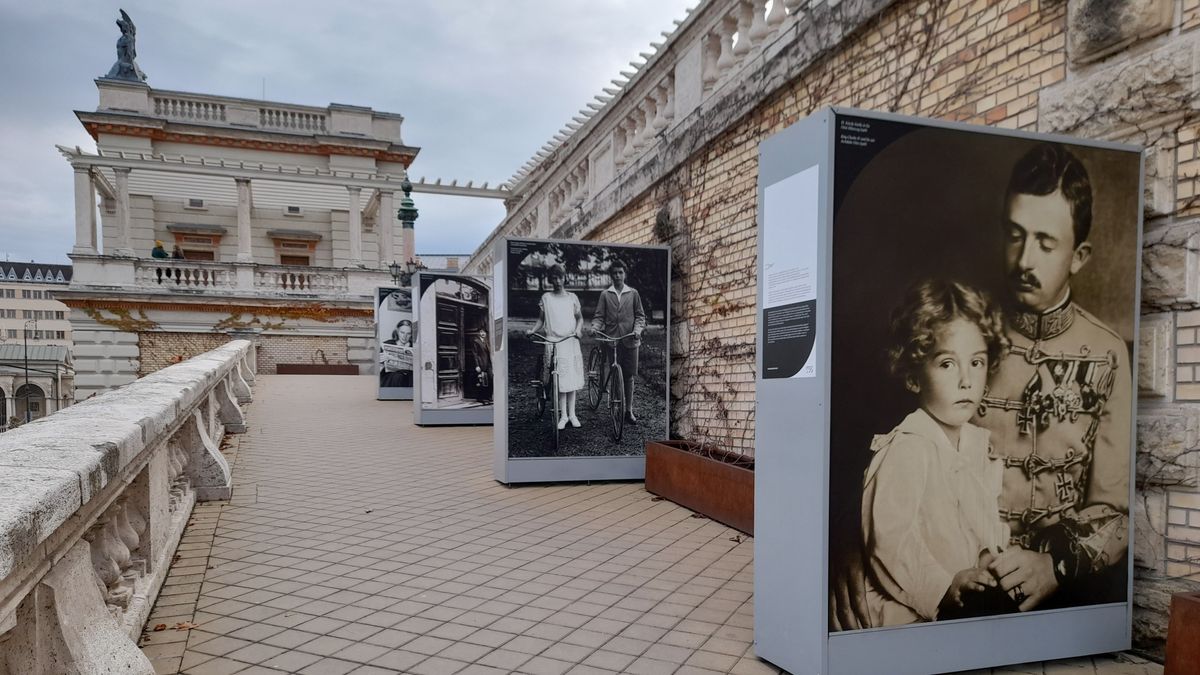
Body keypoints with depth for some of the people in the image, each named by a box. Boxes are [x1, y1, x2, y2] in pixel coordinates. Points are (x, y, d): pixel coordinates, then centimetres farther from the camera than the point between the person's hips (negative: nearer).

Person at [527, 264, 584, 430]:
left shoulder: (572, 297, 8)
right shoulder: (546, 298, 6)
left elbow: (579, 317, 14)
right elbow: (541, 319, 9)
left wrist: (578, 329, -5)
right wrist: (532, 330, -8)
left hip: (571, 341, 1)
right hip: (553, 342, -1)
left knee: (573, 377, 2)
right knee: (560, 379, -5)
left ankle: (572, 413, 11)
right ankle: (563, 415, 2)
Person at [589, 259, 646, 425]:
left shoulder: (633, 293, 8)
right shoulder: (605, 294, 7)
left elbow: (640, 315, 8)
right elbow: (599, 316, 6)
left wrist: (638, 329, -9)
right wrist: (595, 327, -14)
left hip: (629, 341, 0)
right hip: (611, 339, 0)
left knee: (629, 376, 4)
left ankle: (628, 410, 14)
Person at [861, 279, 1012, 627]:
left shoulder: (979, 441, 10)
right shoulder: (906, 449, -20)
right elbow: (889, 539, -23)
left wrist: (992, 553, 3)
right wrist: (945, 588, -24)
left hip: (975, 596, 9)